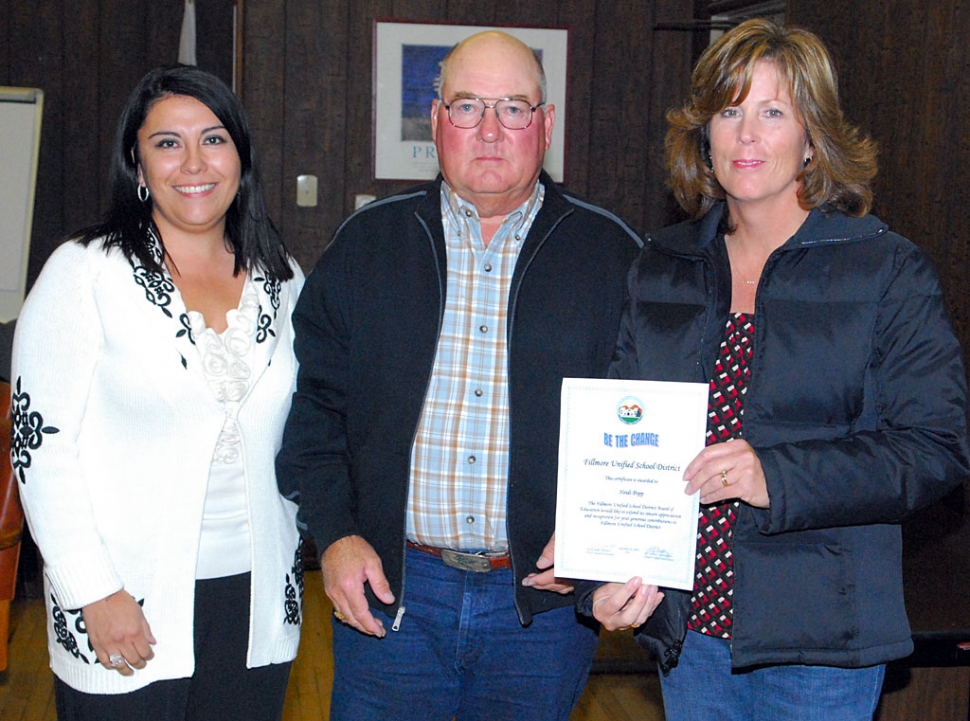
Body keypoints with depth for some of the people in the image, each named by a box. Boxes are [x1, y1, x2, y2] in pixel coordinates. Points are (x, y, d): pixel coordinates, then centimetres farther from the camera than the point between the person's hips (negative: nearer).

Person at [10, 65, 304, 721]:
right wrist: (94, 592, -14)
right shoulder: (85, 273, -7)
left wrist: (291, 554, 11)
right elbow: (41, 444, -10)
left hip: (257, 605, 4)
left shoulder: (282, 281, 6)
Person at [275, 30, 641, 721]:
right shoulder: (367, 243, 4)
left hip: (545, 600, 0)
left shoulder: (614, 255, 1)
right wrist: (334, 533, -4)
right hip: (387, 590, 1)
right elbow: (313, 400, 6)